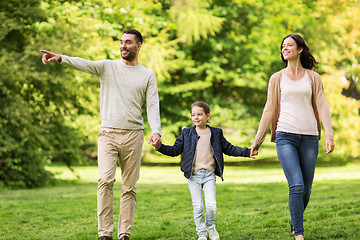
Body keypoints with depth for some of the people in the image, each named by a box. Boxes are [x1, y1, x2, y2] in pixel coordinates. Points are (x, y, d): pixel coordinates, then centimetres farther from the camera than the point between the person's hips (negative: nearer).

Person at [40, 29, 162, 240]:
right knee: (105, 180, -16)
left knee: (130, 187, 2)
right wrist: (60, 58, -29)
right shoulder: (108, 67, 9)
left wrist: (156, 131, -15)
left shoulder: (148, 76, 10)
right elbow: (84, 64, -9)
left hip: (133, 135, 1)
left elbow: (153, 106, 2)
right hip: (108, 134, -1)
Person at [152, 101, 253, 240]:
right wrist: (160, 147, -10)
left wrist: (247, 152, 5)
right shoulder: (187, 133, 8)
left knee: (211, 205, -11)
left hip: (209, 175, 0)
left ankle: (210, 225, 19)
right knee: (198, 206, -3)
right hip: (193, 175, 0)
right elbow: (175, 150, 7)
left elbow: (229, 149, 14)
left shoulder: (216, 133, 9)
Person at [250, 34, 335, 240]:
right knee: (296, 185, -16)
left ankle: (295, 221, 32)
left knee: (306, 189, 4)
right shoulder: (277, 78, 11)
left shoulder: (313, 78, 11)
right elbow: (270, 110, 12)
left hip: (309, 138, 1)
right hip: (285, 136, -1)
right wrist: (257, 141, 11)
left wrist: (329, 135, -8)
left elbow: (322, 107, 5)